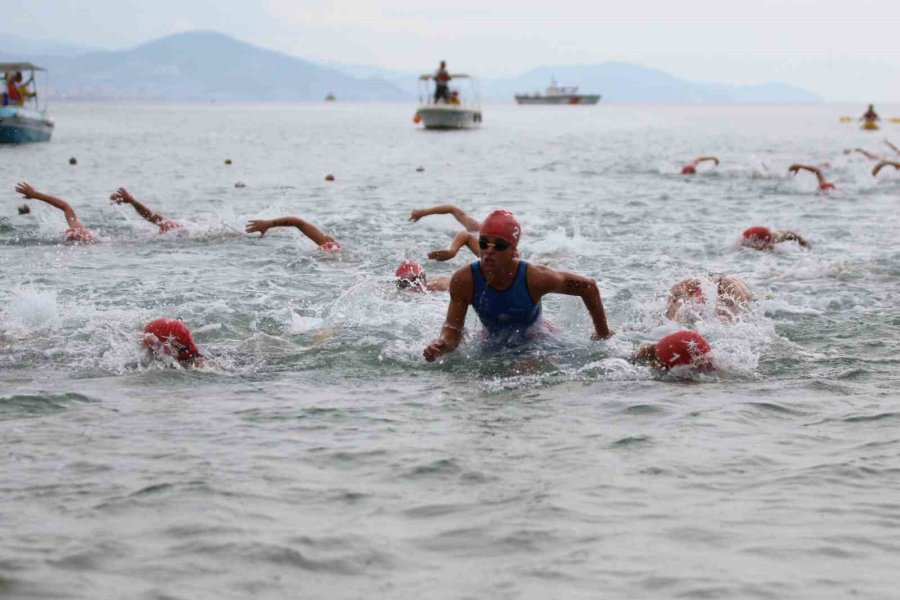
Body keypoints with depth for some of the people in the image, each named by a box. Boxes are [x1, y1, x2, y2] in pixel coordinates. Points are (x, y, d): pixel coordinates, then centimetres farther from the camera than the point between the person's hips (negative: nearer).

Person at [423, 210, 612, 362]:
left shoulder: (535, 278, -34)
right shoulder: (464, 281, -29)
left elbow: (587, 285, -19)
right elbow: (452, 329, -23)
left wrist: (603, 333, -11)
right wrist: (441, 346, -48)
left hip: (536, 343, -2)